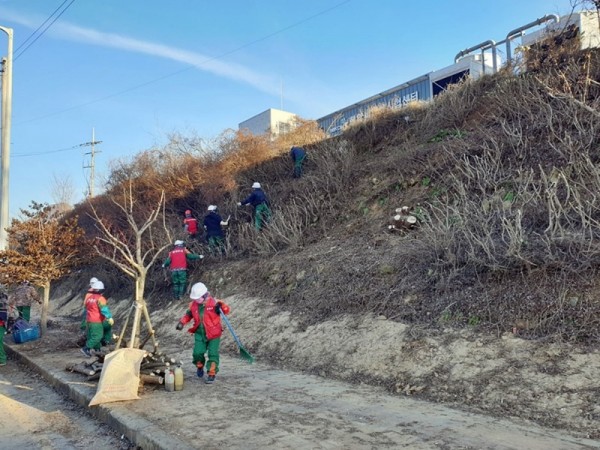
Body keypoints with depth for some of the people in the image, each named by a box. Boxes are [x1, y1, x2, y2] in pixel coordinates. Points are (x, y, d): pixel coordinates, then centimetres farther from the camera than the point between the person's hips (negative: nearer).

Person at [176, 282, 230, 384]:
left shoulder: (213, 302, -15)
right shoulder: (193, 304, -2)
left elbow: (226, 310, -11)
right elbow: (189, 314, 14)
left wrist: (221, 306, -33)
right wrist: (182, 322, -1)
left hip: (213, 334, -4)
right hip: (200, 333, 4)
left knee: (213, 353, -5)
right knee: (197, 353, 1)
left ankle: (212, 373, 7)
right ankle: (200, 366, 32)